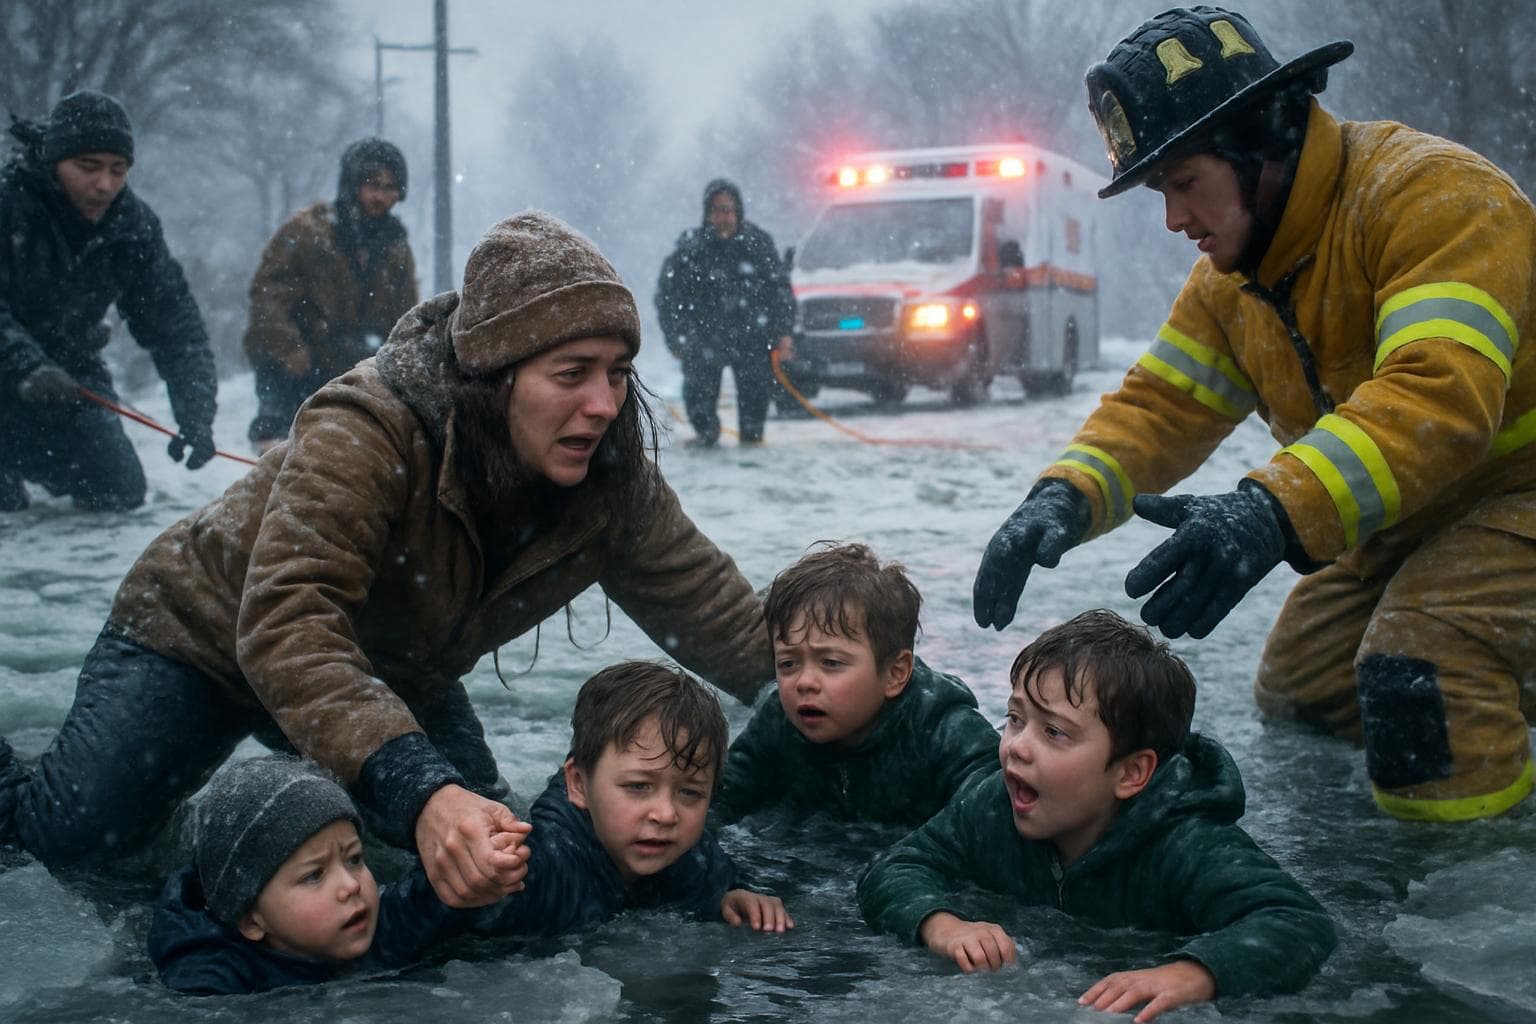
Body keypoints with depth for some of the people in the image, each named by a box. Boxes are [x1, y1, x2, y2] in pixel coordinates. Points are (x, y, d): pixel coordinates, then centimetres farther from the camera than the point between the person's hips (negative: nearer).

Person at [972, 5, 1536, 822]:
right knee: (1296, 697, 13)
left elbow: (1438, 395, -40)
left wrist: (1273, 515, -54)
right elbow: (1159, 408, 0)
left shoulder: (1433, 193, -27)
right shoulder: (1229, 279, 2)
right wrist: (1063, 499, -22)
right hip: (1404, 511, 9)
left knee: (1414, 676, -29)